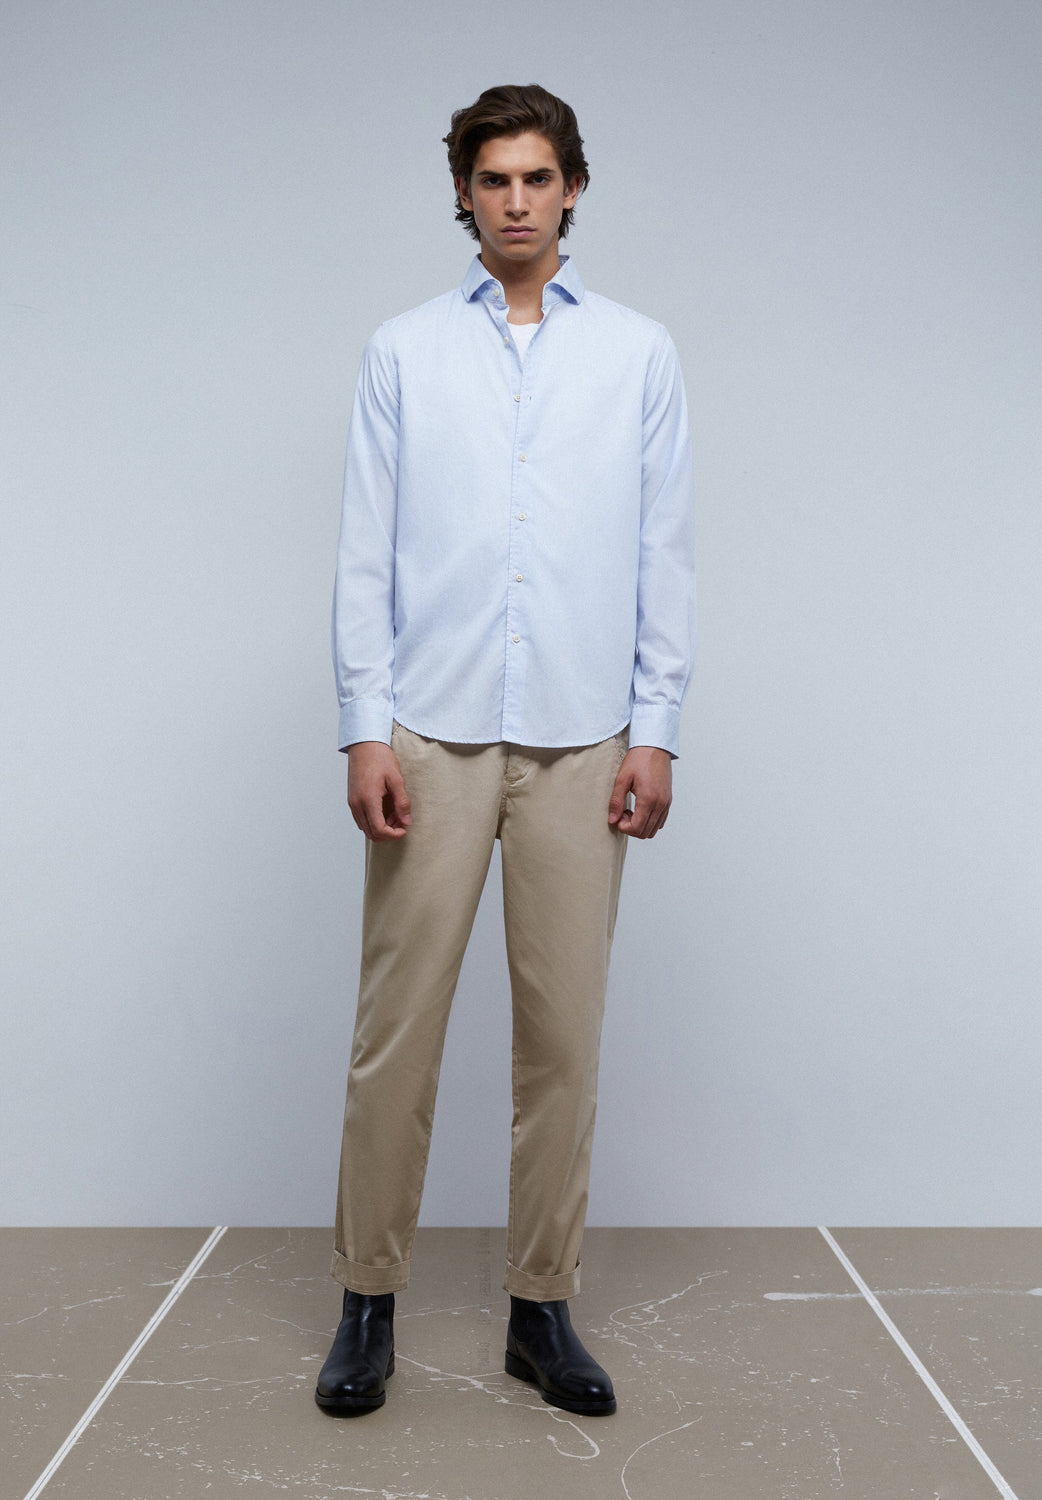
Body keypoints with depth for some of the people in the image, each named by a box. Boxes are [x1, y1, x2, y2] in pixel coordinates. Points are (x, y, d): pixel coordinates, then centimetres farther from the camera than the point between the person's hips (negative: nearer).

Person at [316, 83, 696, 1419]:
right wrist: (365, 729, -5)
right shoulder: (402, 352, 9)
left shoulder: (638, 353, 10)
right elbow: (365, 551, 4)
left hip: (582, 741, 1)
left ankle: (542, 1307, 19)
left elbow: (664, 553, 6)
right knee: (397, 1025, 2)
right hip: (433, 734, 0)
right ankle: (369, 1299, 18)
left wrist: (656, 732, -1)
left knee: (563, 1033, 5)